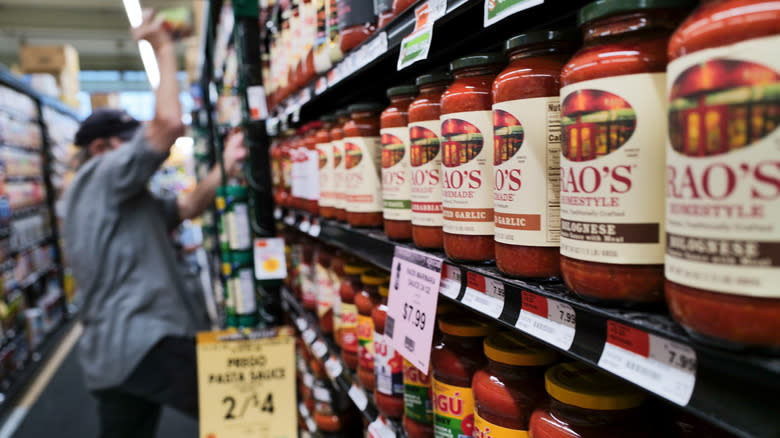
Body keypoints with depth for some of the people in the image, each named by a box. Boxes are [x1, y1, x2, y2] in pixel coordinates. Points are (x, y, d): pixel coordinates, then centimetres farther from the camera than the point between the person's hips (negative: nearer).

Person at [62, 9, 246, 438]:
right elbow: (168, 122, -17)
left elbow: (187, 207, 17)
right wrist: (163, 49, -6)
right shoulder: (100, 176, -6)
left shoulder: (125, 203, 23)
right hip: (141, 342, -10)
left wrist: (224, 168, 2)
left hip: (112, 350, 10)